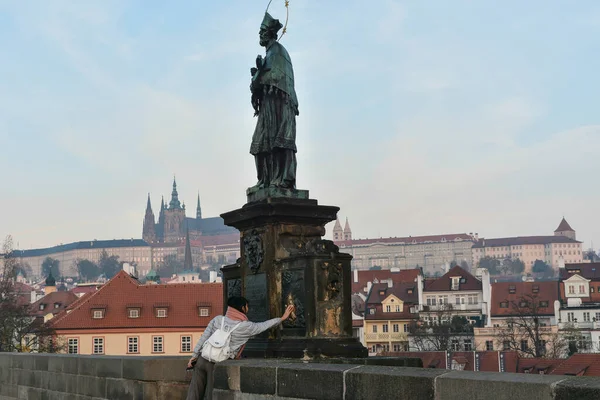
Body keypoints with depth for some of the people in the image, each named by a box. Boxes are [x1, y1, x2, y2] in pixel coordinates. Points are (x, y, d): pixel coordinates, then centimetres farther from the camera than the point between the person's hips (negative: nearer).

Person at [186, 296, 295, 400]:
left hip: (202, 358, 4)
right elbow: (264, 325, 8)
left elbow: (204, 337, 5)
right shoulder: (245, 327, -4)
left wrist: (195, 355, 10)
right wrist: (282, 318, 20)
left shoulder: (218, 319, 7)